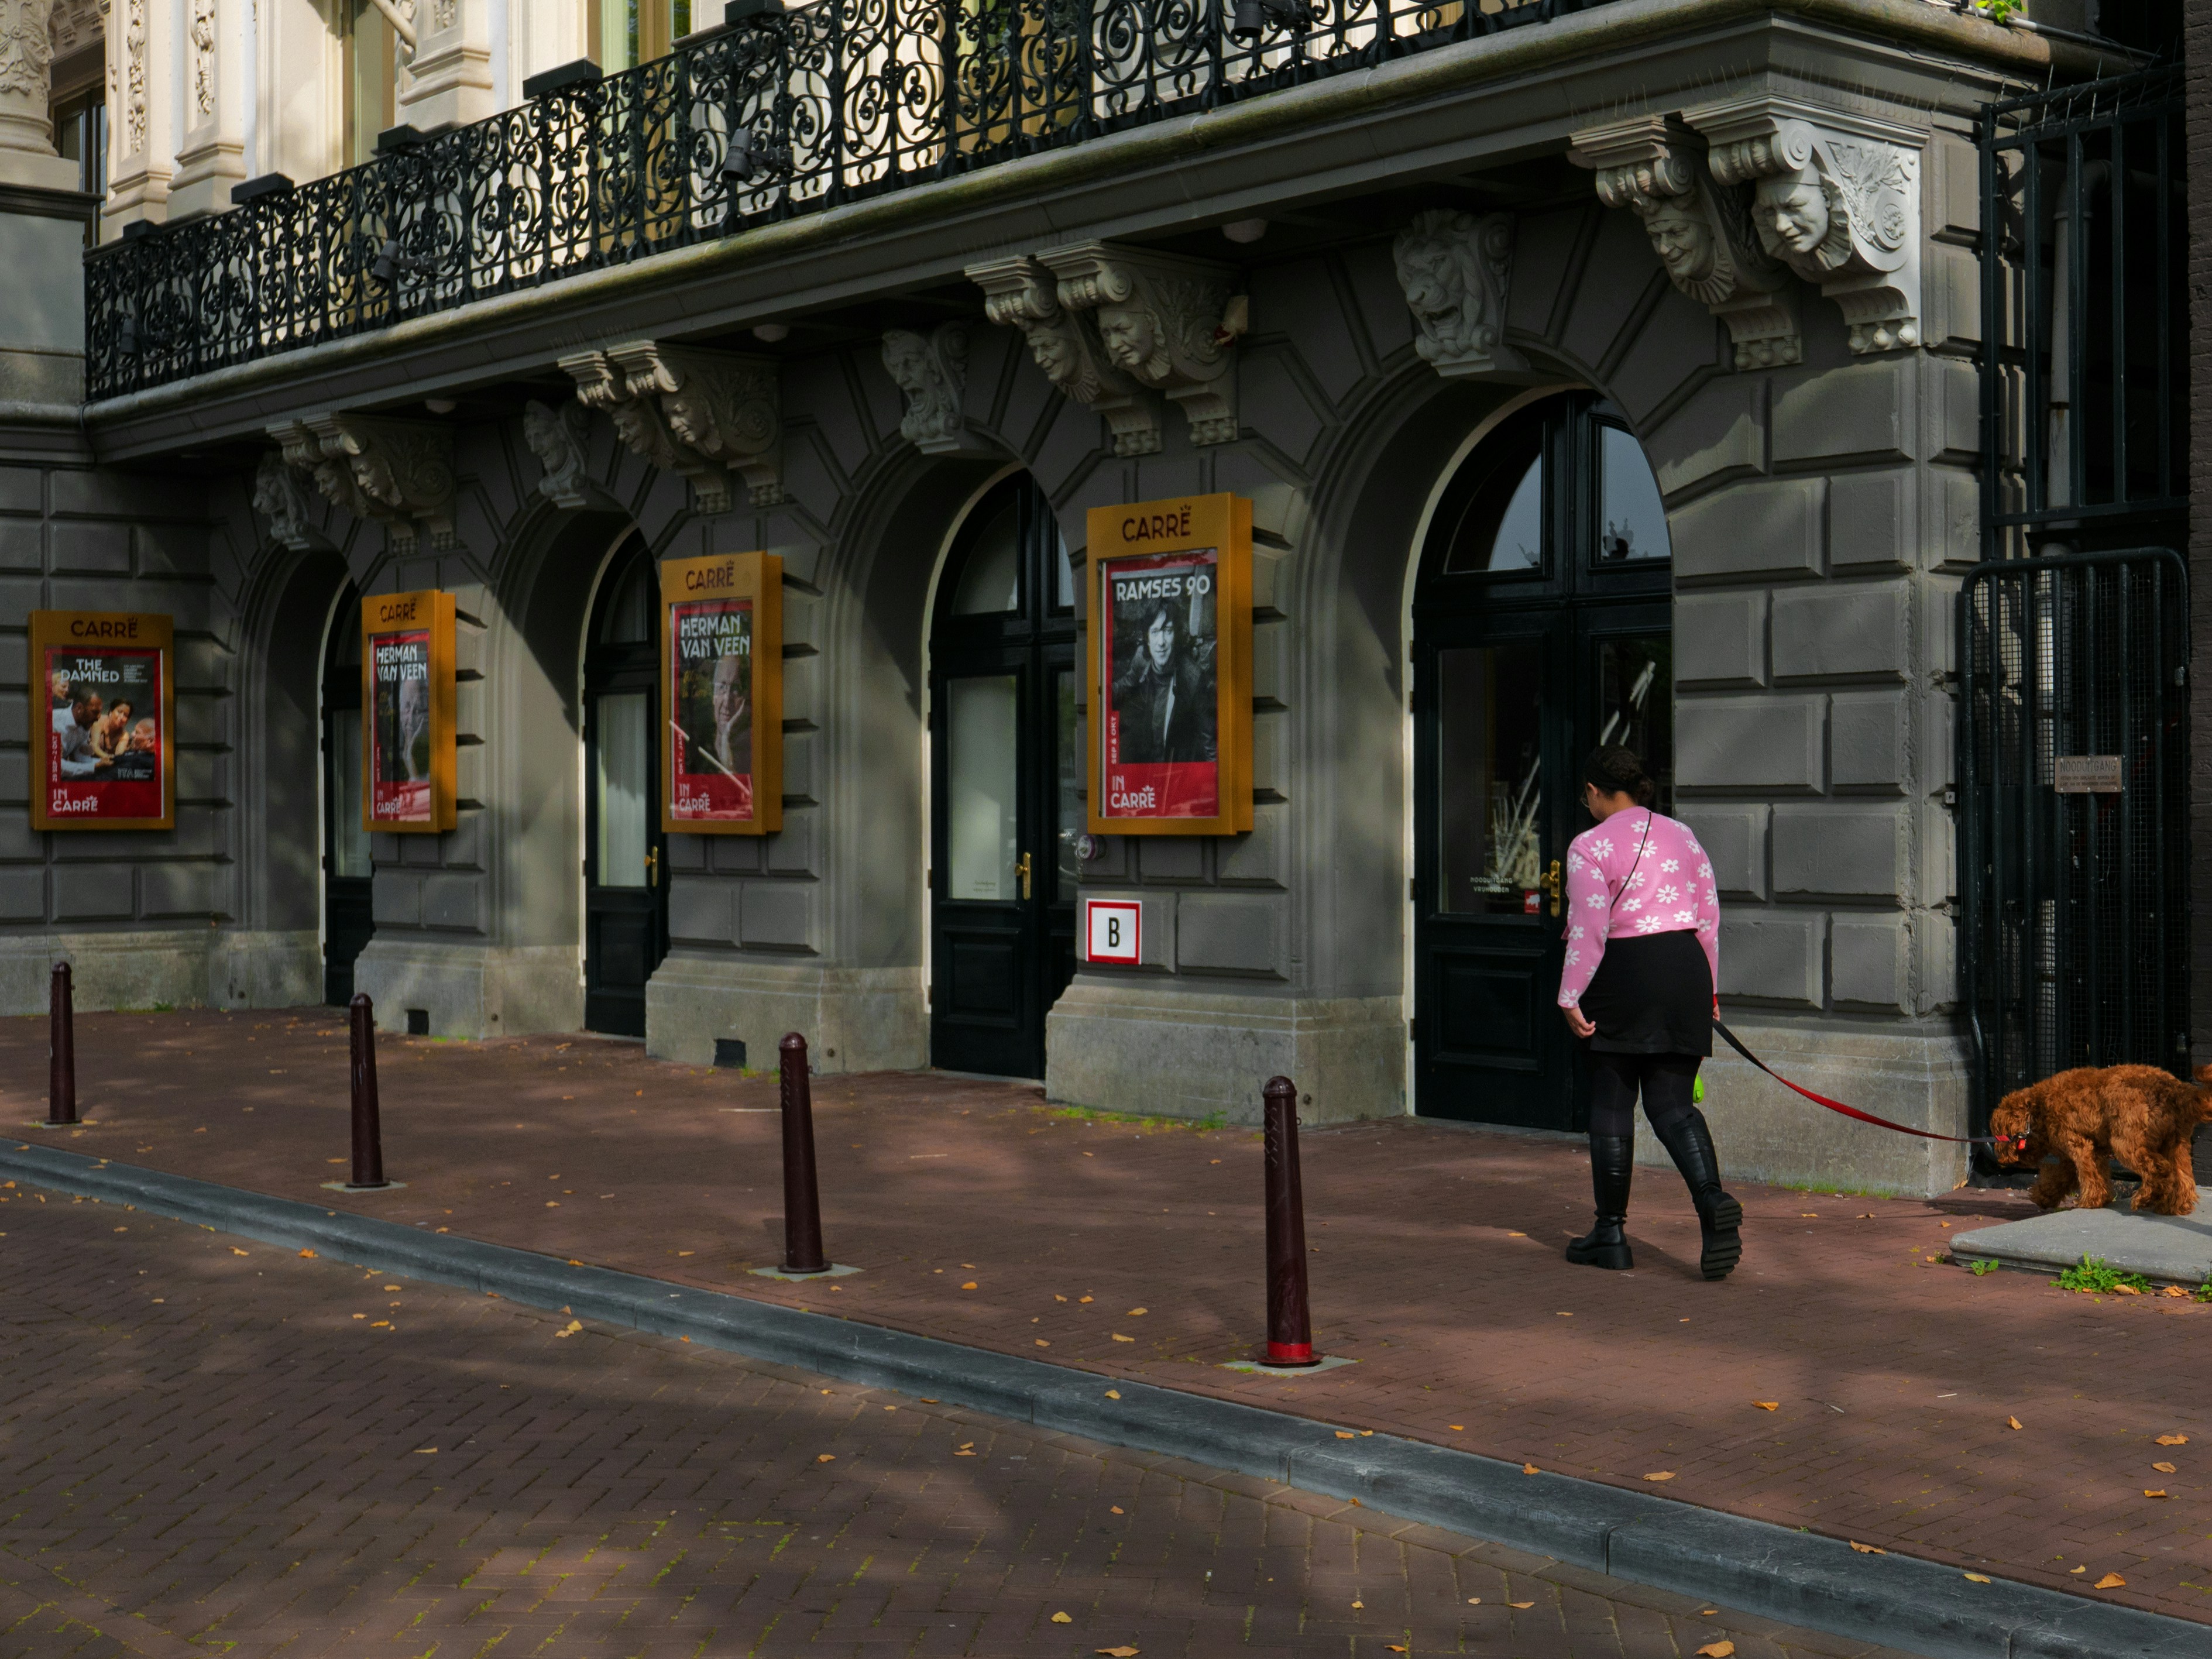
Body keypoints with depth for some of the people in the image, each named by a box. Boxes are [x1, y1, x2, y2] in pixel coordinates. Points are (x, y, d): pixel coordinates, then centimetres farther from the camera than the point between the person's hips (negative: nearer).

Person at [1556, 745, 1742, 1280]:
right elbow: (1709, 919, 12)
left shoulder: (1590, 846, -7)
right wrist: (1707, 992, 19)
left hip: (1623, 975, -5)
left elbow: (1590, 929, -13)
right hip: (1685, 969, 5)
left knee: (1611, 1103, 7)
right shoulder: (1683, 837, 11)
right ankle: (1714, 1202, -20)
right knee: (1674, 1103, 5)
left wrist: (1570, 998, -8)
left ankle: (1611, 1232, 13)